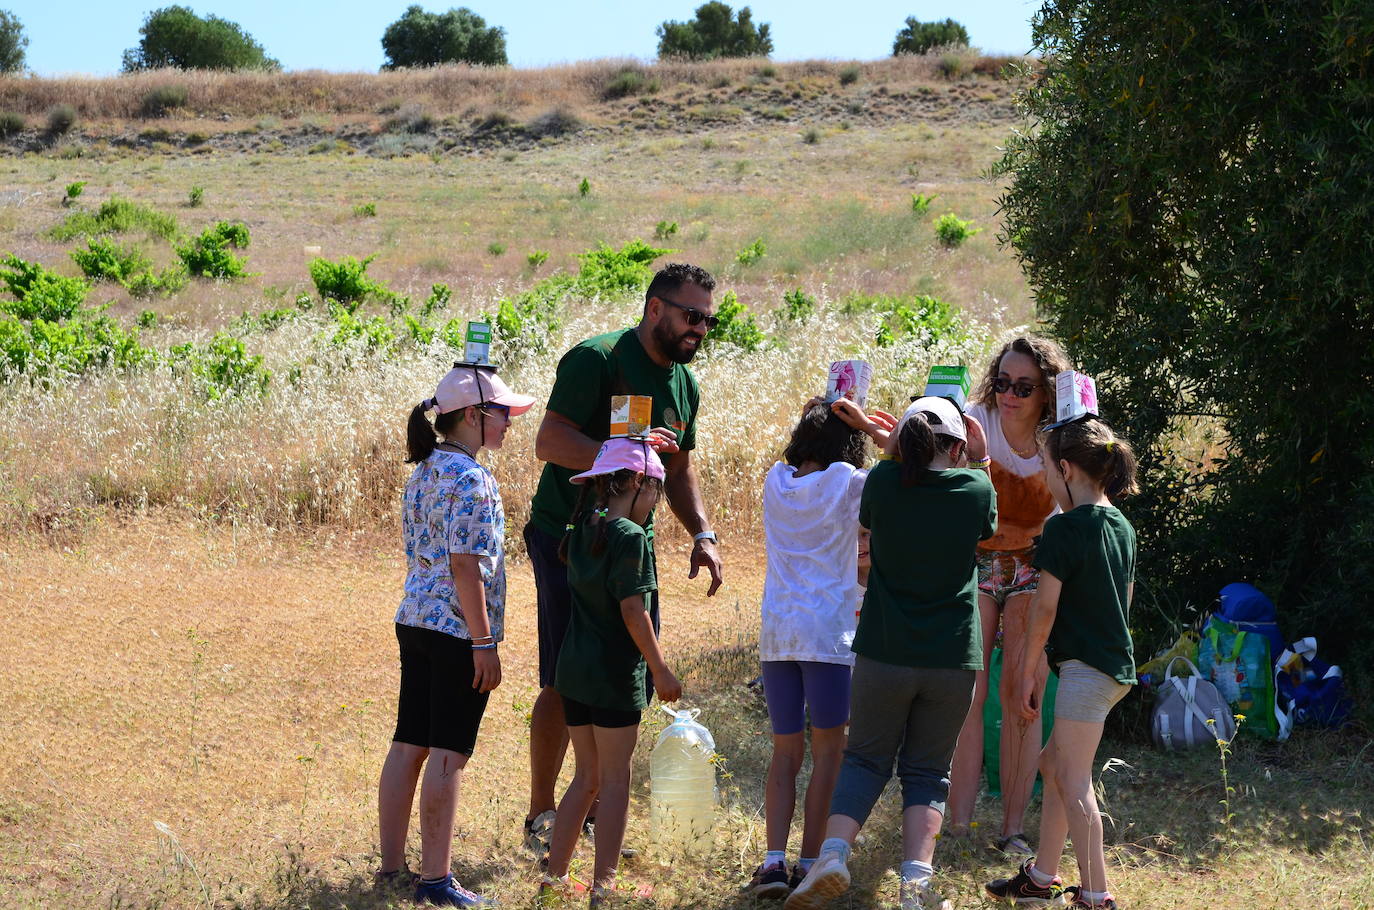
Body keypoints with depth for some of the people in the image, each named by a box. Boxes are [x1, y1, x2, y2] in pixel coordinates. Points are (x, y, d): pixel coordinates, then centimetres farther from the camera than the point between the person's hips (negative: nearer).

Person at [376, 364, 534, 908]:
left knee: (408, 746, 12)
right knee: (448, 754, -5)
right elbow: (466, 563, -19)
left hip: (413, 620, 9)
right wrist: (484, 644, -17)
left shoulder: (422, 471, 13)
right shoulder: (471, 477, -15)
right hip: (457, 629, -9)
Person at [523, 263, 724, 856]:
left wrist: (702, 535, 7)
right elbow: (549, 442, -21)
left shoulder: (683, 383, 12)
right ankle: (540, 815, 6)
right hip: (566, 536, -8)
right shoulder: (597, 359, -14)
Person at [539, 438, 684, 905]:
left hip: (574, 670, 7)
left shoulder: (584, 530, 7)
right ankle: (603, 884, 3)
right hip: (614, 674, -7)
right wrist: (661, 672, -12)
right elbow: (633, 613, -18)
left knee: (587, 776, 16)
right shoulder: (629, 536, -15)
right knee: (614, 780, 2)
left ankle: (555, 877, 17)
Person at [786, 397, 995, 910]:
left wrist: (896, 453, 19)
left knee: (866, 758, 13)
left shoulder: (884, 480, -5)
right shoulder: (977, 486, -4)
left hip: (883, 654, 0)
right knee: (926, 770, 11)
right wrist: (981, 461, 19)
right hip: (953, 657, 0)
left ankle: (834, 853, -8)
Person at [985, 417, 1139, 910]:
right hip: (1116, 662, 9)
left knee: (1074, 780, -4)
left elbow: (1045, 608, -14)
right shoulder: (1121, 525, 11)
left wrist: (1026, 671, -7)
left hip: (1084, 666, -9)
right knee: (1054, 763, 18)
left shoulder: (1064, 527, -14)